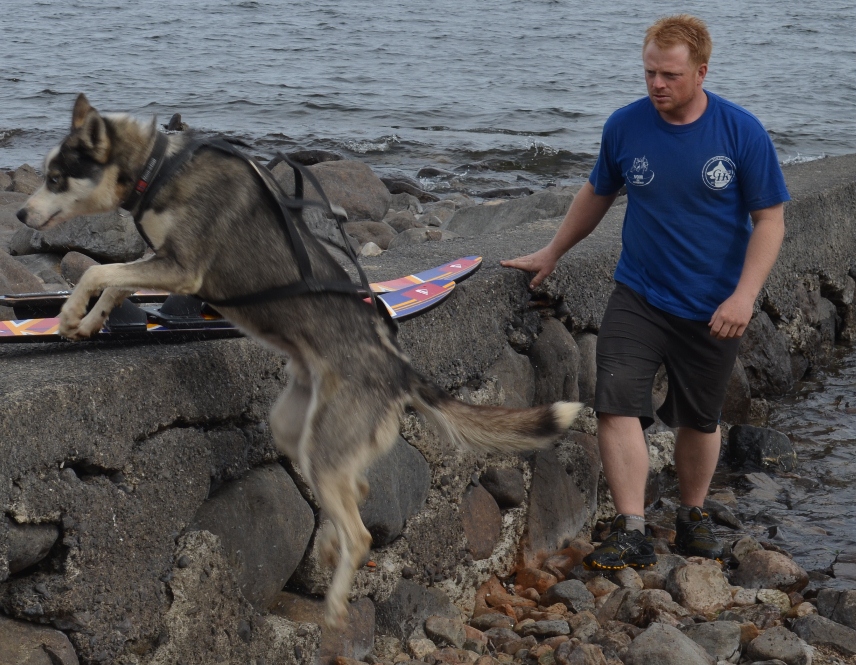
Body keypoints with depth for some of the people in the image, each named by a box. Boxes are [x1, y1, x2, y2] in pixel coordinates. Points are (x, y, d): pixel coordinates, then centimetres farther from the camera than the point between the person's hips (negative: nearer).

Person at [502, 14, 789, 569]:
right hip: (639, 296, 1)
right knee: (617, 403, -16)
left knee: (700, 419, 12)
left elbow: (769, 220, -7)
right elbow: (597, 195, 14)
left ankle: (694, 516, 35)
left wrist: (744, 296, -18)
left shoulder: (742, 132, -11)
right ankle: (633, 534, -14)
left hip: (713, 309, -1)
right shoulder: (625, 126, -4)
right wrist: (552, 254, 22)